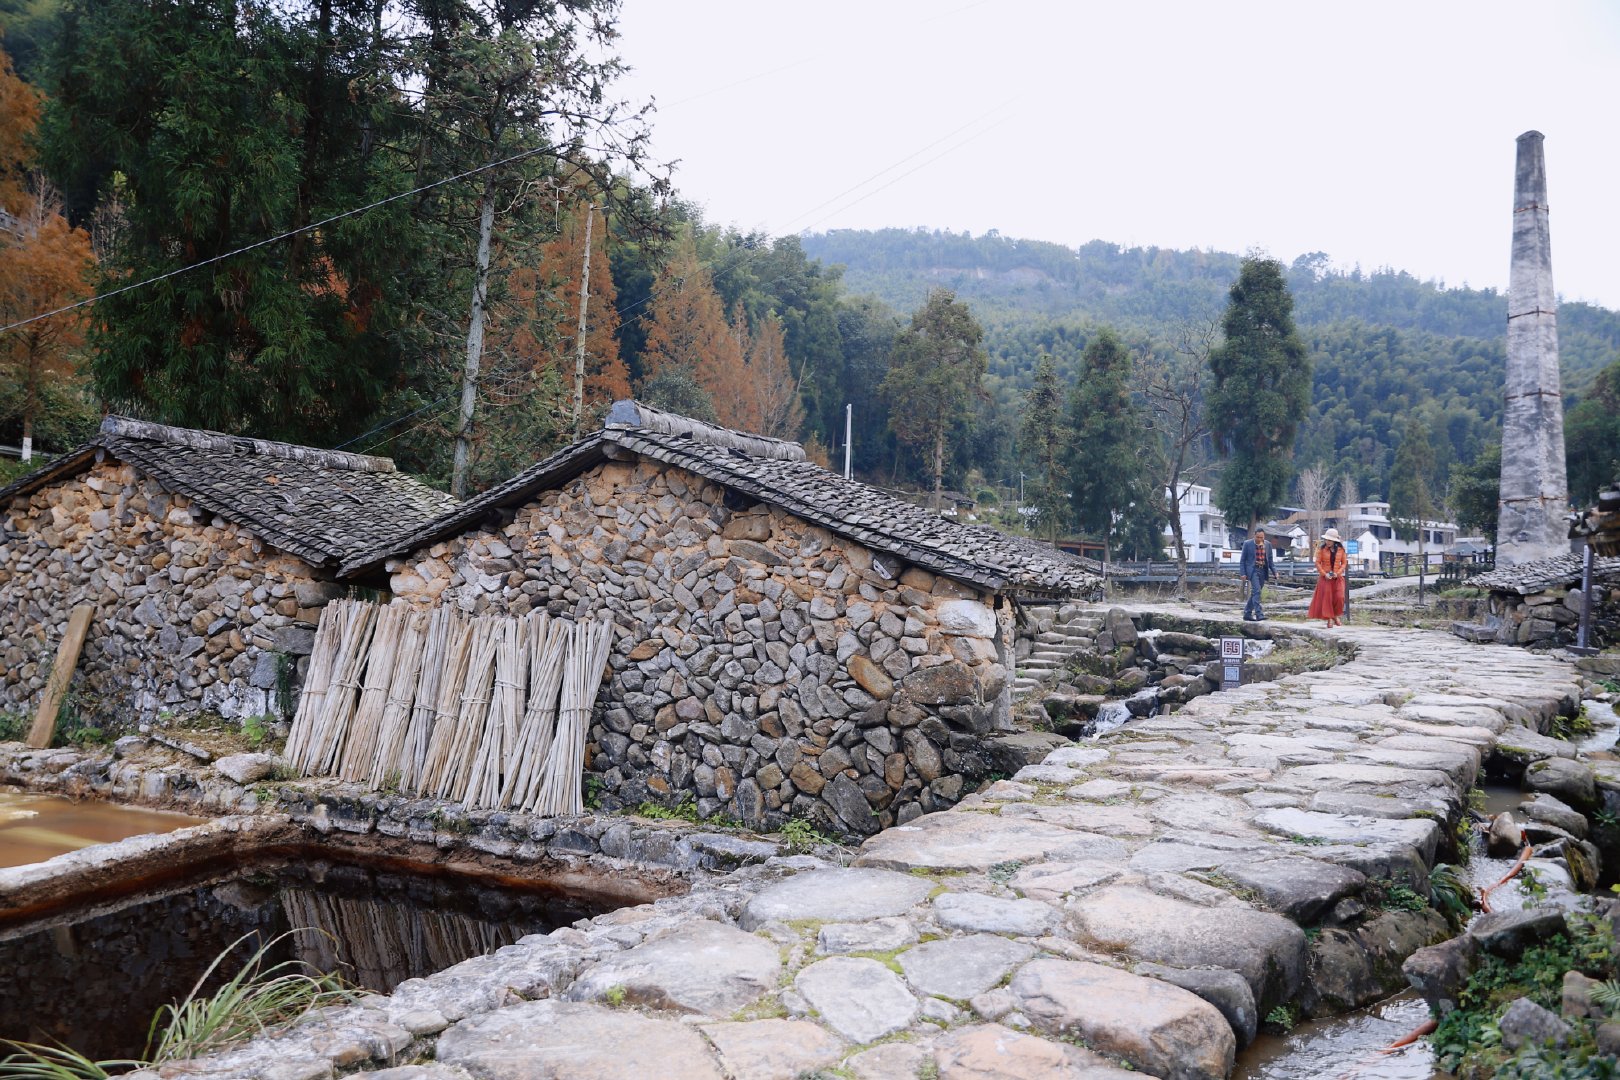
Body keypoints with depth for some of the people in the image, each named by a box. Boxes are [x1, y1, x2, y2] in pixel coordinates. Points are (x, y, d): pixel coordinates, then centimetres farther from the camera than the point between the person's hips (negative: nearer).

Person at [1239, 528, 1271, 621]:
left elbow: (1270, 560, 14)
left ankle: (1247, 614, 18)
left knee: (1255, 593, 9)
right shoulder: (1247, 544, -4)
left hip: (1263, 571, 5)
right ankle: (1258, 614, -21)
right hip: (1252, 570, -5)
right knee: (1256, 591, -17)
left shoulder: (1267, 544, 7)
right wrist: (1243, 573, -8)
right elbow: (1242, 560, -1)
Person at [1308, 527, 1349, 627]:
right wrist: (1324, 574, -13)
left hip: (1337, 577, 1)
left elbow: (1344, 563, 5)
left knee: (1339, 597, -7)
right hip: (1325, 577, -1)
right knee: (1326, 597, -2)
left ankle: (1336, 615, 15)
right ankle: (1329, 618, 7)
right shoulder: (1322, 549, -3)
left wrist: (1338, 573, -10)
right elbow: (1318, 563, -2)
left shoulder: (1341, 549, 1)